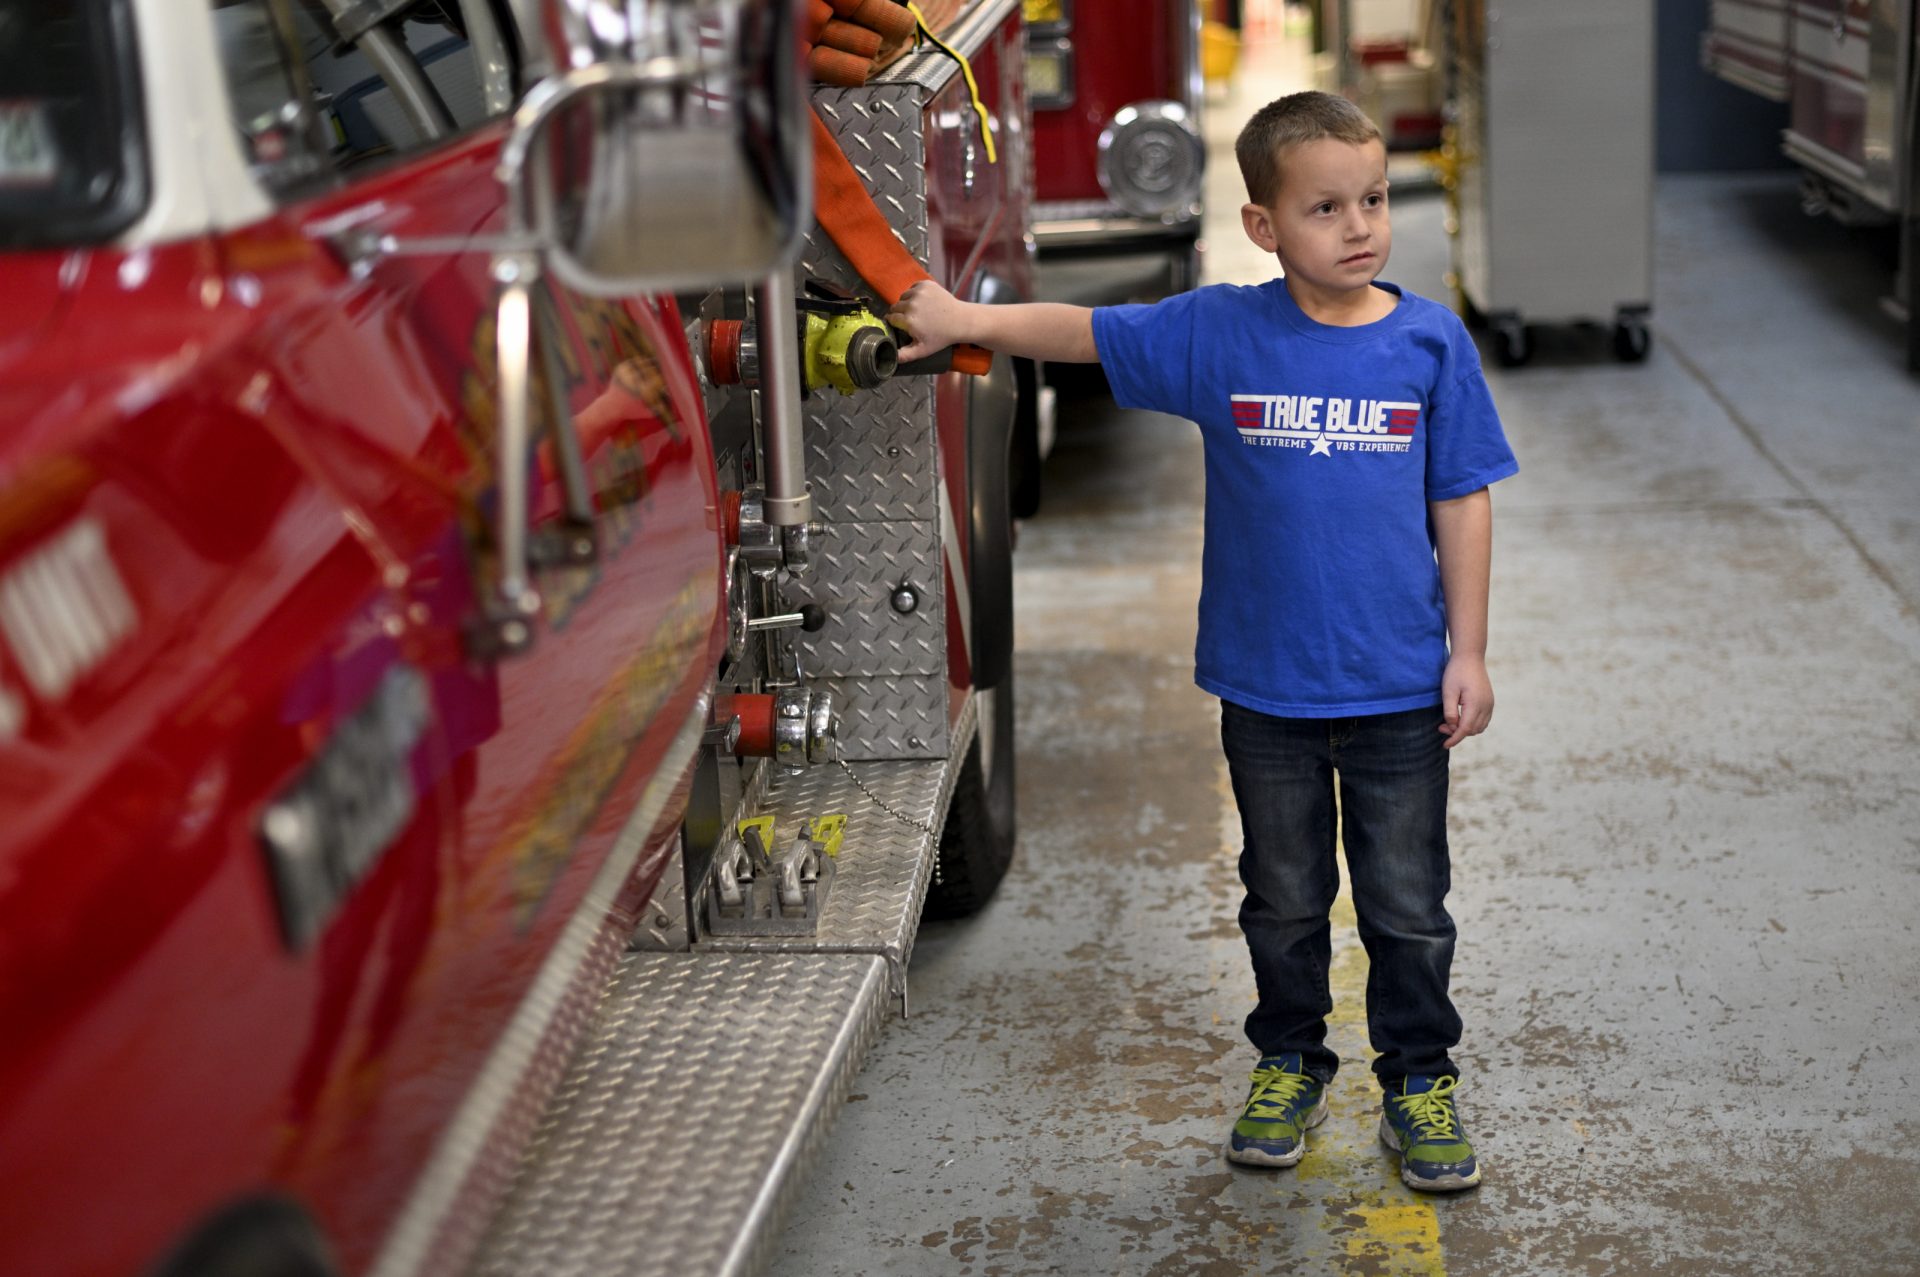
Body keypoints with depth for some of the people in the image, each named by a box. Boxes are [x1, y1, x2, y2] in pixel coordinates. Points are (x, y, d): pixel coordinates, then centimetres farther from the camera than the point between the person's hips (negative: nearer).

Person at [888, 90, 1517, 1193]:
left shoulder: (1431, 342, -4)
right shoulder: (1218, 334, -6)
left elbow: (1463, 503, 0)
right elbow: (1083, 332, -2)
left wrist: (1467, 653, -1)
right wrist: (965, 320, -18)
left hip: (1400, 688, 0)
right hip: (1267, 685, 1)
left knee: (1409, 905, 10)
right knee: (1284, 901, 16)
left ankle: (1420, 1081, 28)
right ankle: (1290, 1066, 35)